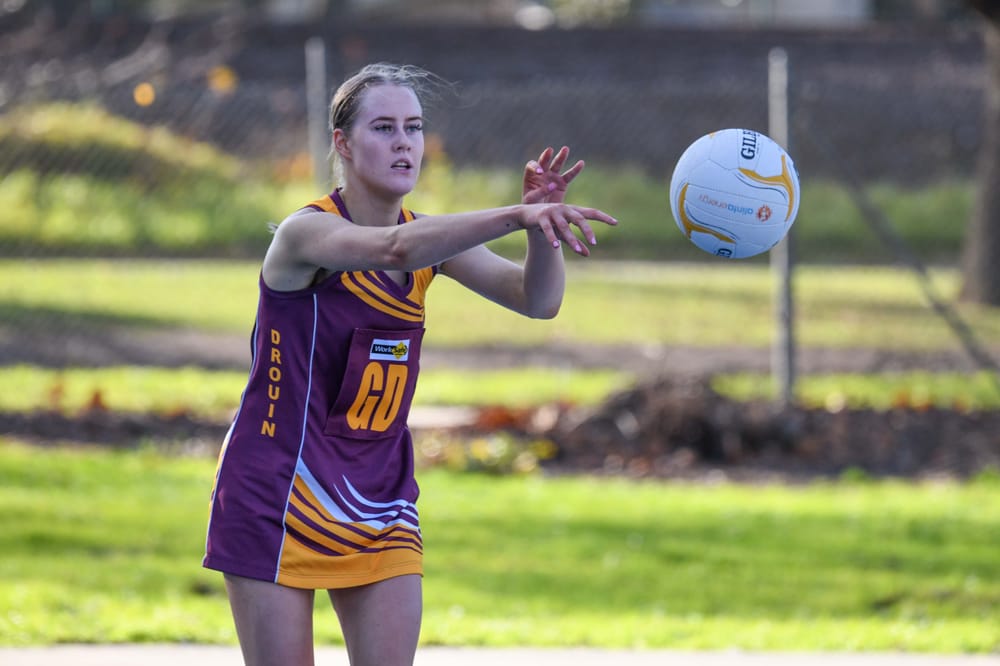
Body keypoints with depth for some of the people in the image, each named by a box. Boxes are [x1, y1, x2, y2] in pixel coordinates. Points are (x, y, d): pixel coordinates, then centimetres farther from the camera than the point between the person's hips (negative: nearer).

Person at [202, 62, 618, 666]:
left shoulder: (429, 237, 4)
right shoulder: (305, 232, -16)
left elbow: (538, 298, -8)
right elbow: (395, 248, -38)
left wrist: (543, 220, -28)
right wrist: (517, 215, -50)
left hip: (379, 501, 6)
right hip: (278, 496, -6)